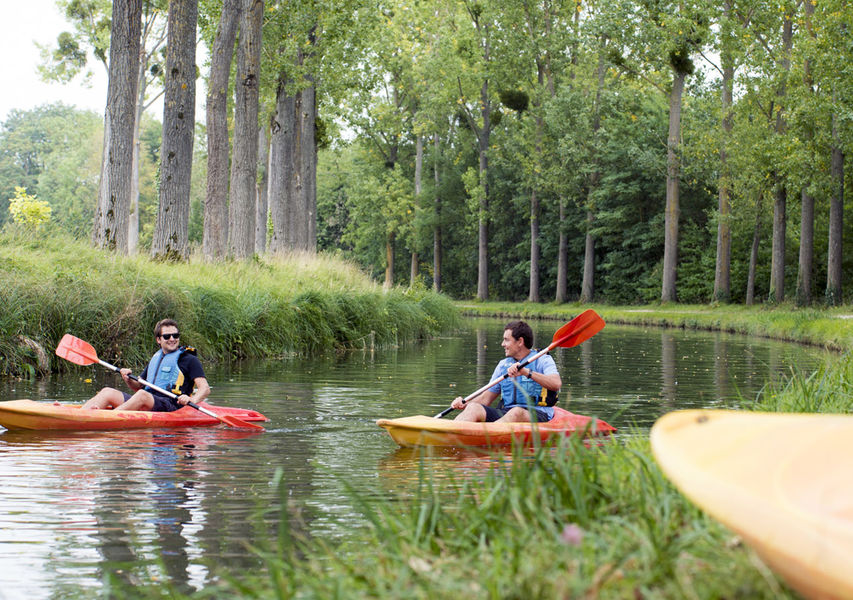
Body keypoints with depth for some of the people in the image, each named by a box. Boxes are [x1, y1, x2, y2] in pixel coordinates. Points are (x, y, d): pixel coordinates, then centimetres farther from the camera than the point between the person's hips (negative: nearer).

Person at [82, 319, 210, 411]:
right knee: (108, 392, -8)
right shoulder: (155, 359, 25)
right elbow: (138, 387, 30)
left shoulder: (189, 360, 5)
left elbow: (205, 389, -5)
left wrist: (192, 400, -27)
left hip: (171, 406, -7)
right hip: (145, 406, 7)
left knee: (142, 395, -36)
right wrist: (128, 380, 6)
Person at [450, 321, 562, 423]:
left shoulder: (543, 360, 5)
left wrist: (527, 372, -25)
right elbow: (486, 398, 20)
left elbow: (556, 384, -16)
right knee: (474, 408, -22)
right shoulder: (503, 365, 21)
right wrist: (464, 404, 0)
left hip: (538, 415, -5)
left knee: (517, 412, -40)